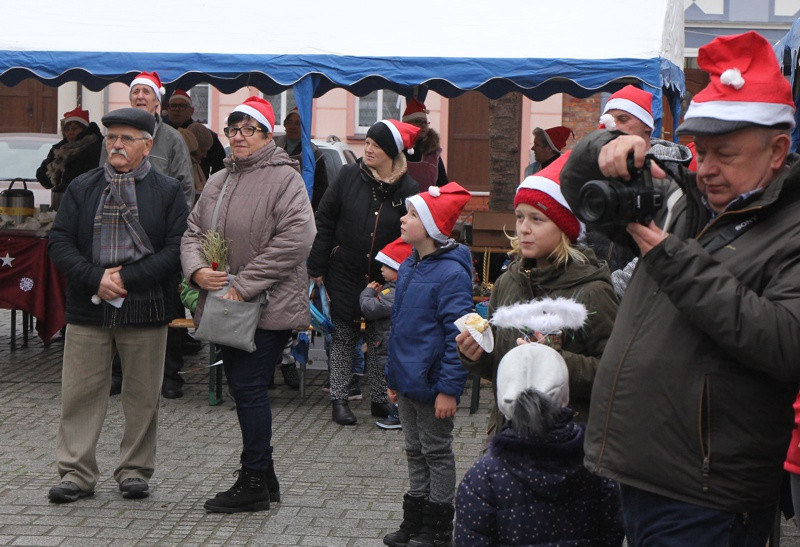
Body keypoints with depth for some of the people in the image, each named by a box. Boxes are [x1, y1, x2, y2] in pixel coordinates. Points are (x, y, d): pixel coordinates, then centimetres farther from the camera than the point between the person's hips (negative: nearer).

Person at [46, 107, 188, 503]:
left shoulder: (167, 191, 4)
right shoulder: (81, 189, 10)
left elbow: (176, 249, -5)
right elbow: (59, 243, 3)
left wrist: (128, 278, -14)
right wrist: (95, 278, -13)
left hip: (145, 309, -1)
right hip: (87, 308, 2)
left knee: (143, 396, 6)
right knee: (80, 394, 2)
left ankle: (135, 471, 19)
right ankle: (75, 472, 10)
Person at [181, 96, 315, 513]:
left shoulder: (284, 179, -10)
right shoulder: (217, 182, 15)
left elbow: (296, 239, -21)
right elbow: (193, 232, 16)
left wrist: (244, 284, -20)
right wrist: (197, 269, -7)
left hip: (267, 306, -8)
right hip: (225, 305, 8)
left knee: (249, 388, -8)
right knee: (243, 389, 13)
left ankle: (254, 483, 3)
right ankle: (264, 477, 24)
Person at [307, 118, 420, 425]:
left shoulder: (407, 189, -4)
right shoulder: (349, 176, -4)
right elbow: (324, 222, 0)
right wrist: (318, 268, -3)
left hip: (384, 280, 0)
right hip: (345, 276, 0)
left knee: (381, 339, 7)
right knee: (344, 336, 6)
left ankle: (379, 400, 19)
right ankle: (339, 400, 14)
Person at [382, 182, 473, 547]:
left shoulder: (451, 274, -19)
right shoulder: (408, 267, 8)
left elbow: (458, 335, -21)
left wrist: (449, 388, -23)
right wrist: (393, 376, 18)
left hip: (431, 386, -8)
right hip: (407, 381, 8)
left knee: (437, 454, 5)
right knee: (415, 452, 17)